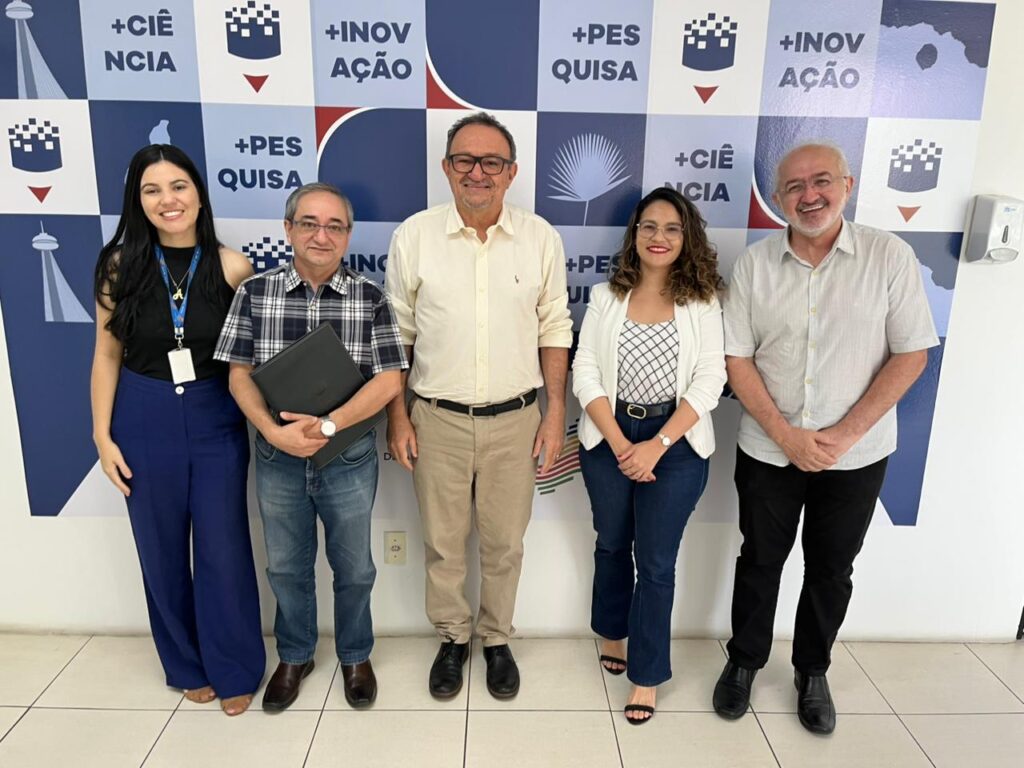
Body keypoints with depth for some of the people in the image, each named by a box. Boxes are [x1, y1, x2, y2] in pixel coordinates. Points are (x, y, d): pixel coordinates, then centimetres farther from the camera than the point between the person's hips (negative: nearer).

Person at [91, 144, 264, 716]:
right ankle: (188, 664, 36)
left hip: (216, 421, -1)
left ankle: (235, 668, 28)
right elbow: (107, 356, 1)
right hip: (143, 423, 1)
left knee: (223, 549, 6)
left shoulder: (231, 267, -8)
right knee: (162, 550, 14)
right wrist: (103, 435, -1)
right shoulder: (121, 266, -5)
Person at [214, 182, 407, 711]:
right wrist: (275, 431, -18)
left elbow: (388, 380, -11)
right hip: (278, 457, 1)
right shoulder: (254, 293, -3)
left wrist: (328, 425, -21)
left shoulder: (370, 298, -6)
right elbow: (240, 375, -3)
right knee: (287, 567, 18)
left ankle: (355, 657, 40)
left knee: (353, 568, 15)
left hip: (350, 458, -1)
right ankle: (294, 657, 42)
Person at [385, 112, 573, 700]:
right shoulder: (415, 236, -4)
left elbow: (554, 330, 4)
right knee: (443, 542, 14)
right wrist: (397, 415, 0)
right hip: (437, 419, 0)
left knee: (505, 543, 14)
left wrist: (556, 411, 1)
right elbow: (398, 333, 2)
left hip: (515, 419, 0)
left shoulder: (541, 238, -2)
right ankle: (453, 637, 38)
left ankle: (497, 639, 37)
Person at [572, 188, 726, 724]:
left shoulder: (701, 303, -3)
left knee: (656, 562, 4)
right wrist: (621, 445, -13)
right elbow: (585, 374, -5)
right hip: (609, 440, 2)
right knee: (612, 545, 19)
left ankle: (647, 675, 20)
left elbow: (709, 382, -8)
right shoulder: (606, 297, 0)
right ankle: (611, 633, 44)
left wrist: (655, 446, -16)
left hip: (677, 444, -2)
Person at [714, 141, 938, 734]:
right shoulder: (755, 264, -5)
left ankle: (813, 673, 38)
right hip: (769, 451, 1)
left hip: (856, 454, 0)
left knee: (831, 569, 16)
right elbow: (738, 360, -5)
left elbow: (911, 355, -8)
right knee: (760, 561, 15)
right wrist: (786, 436, -13)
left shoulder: (890, 256, -8)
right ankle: (744, 662, 36)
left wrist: (844, 434, -15)